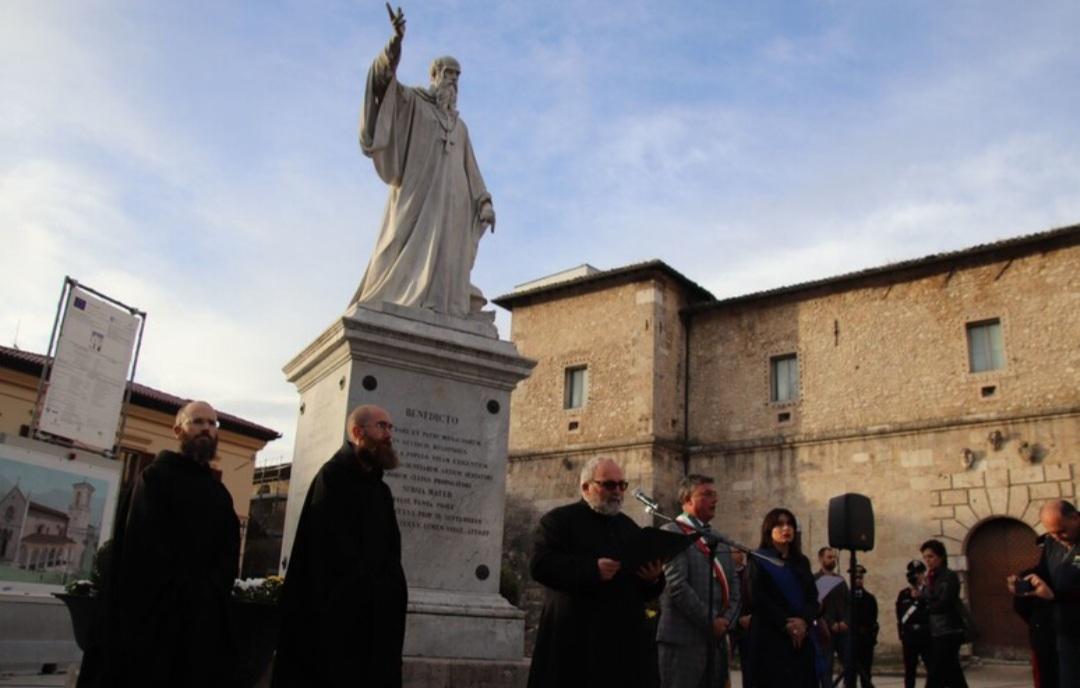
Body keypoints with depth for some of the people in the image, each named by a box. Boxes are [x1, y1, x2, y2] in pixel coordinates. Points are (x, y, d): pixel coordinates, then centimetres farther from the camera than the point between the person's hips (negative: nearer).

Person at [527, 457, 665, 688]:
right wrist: (592, 569, -23)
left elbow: (648, 591, 21)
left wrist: (654, 579, -3)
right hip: (573, 641, -5)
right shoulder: (558, 520, 1)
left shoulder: (629, 527, 20)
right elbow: (540, 565, -14)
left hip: (624, 642, 6)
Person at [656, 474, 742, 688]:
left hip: (717, 639, 8)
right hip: (683, 639, -8)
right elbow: (677, 586, -17)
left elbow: (734, 586, 15)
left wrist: (726, 620, -2)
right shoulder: (672, 533, -8)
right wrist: (710, 622, -13)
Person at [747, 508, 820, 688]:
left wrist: (804, 621, -11)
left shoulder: (802, 562, 16)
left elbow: (813, 597, 7)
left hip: (801, 637, 5)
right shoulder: (759, 560, 0)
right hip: (770, 636, -5)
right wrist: (785, 625, -15)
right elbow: (759, 598, -9)